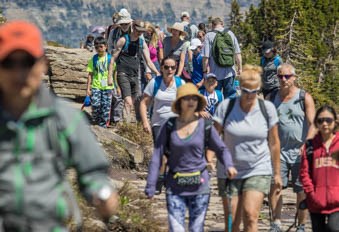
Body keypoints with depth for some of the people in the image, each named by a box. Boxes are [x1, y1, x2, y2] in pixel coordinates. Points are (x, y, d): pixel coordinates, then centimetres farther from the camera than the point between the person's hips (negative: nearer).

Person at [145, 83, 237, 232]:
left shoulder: (204, 126, 0)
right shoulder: (169, 127, 0)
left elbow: (221, 149, 7)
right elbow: (157, 156, 0)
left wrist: (229, 166, -14)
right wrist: (150, 186, -5)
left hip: (199, 186, 0)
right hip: (175, 187, 0)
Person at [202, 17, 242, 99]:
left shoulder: (209, 36, -7)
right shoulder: (230, 34, 3)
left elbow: (206, 56, -12)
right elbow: (237, 53, 2)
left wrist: (205, 70, -4)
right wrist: (239, 68, 9)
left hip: (215, 73, -3)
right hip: (229, 72, 3)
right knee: (230, 96, 9)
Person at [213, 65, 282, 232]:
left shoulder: (267, 108, -2)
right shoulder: (226, 107, -5)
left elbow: (274, 143, 6)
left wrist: (277, 173, 9)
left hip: (258, 171, -1)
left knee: (251, 216, -17)